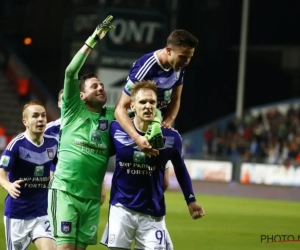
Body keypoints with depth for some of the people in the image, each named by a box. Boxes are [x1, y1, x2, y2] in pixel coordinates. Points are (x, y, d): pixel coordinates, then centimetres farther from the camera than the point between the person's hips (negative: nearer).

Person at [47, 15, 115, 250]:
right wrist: (92, 41, -12)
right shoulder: (73, 110, 1)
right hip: (64, 191, -4)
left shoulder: (113, 115, 10)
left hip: (92, 197, 4)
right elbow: (71, 72, -9)